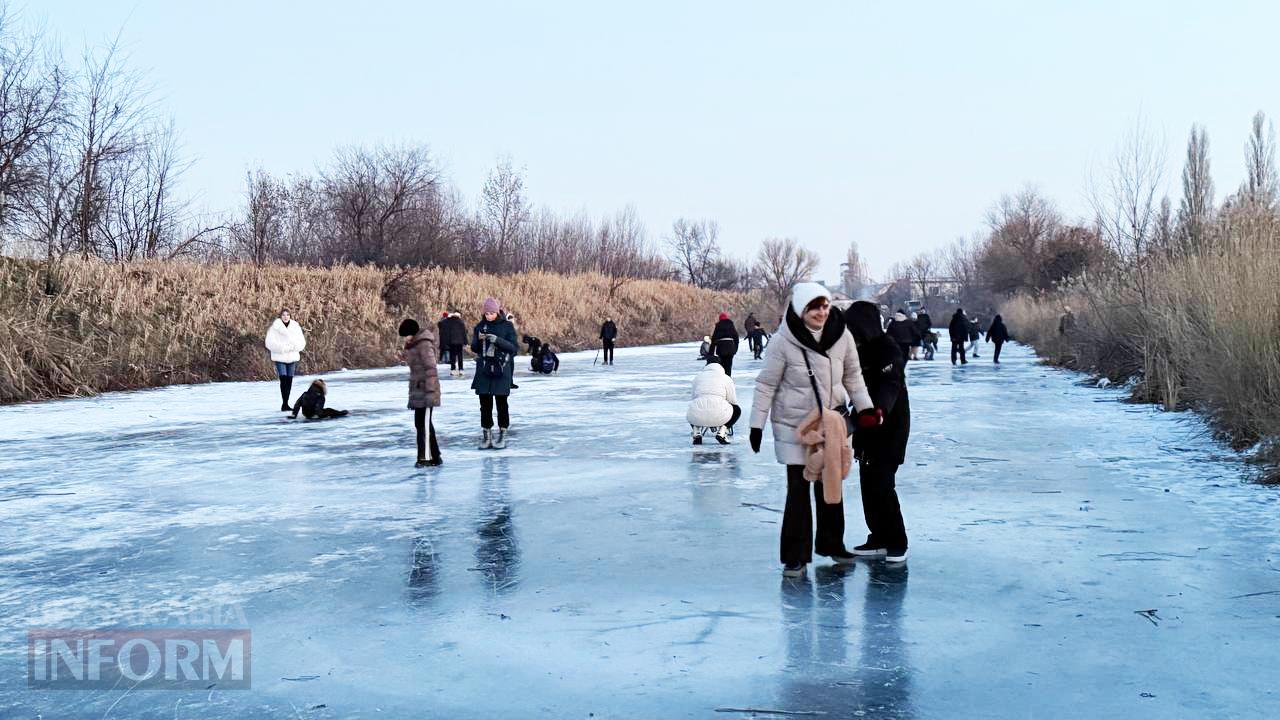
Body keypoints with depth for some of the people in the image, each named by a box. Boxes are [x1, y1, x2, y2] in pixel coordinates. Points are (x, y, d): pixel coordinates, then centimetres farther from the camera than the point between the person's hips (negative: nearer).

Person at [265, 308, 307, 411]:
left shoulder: (295, 327, 6)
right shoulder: (274, 327, -3)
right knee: (283, 380, -14)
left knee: (289, 381, 6)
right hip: (280, 358, -3)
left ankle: (285, 404, 15)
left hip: (292, 358, 4)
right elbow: (270, 343, -9)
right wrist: (283, 348, -17)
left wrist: (292, 347, -14)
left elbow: (301, 342, 4)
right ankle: (284, 404, -15)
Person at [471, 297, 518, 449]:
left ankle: (502, 435, 10)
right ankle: (486, 435, 12)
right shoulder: (480, 326, 7)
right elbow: (474, 349, 10)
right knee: (485, 403, 3)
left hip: (501, 370, -3)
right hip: (484, 370, 3)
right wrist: (478, 339, -12)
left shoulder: (507, 326, -2)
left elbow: (514, 348, -7)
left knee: (501, 403, 0)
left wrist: (497, 340, -20)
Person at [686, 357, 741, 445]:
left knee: (690, 413, 39)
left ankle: (696, 435, 11)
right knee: (737, 410, 28)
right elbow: (733, 401, 11)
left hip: (697, 417, 3)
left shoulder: (698, 377, 20)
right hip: (719, 416, -3)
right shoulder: (726, 378, 12)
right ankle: (721, 433, 6)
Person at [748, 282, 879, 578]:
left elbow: (853, 375, 8)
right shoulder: (783, 341, -17)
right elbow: (766, 385, -9)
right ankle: (795, 556, 9)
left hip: (831, 421, 4)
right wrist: (757, 424, -9)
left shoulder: (841, 335, -7)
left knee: (831, 484, 15)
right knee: (798, 489, -2)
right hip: (794, 425, -4)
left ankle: (831, 543, 33)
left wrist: (865, 407, 0)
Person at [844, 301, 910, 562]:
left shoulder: (888, 350, -18)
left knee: (882, 485, -9)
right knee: (868, 484, 10)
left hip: (889, 429, -8)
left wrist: (880, 409, -51)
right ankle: (879, 539, 20)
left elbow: (890, 385, -34)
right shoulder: (861, 351, 9)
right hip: (867, 428, 8)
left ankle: (897, 543, 3)